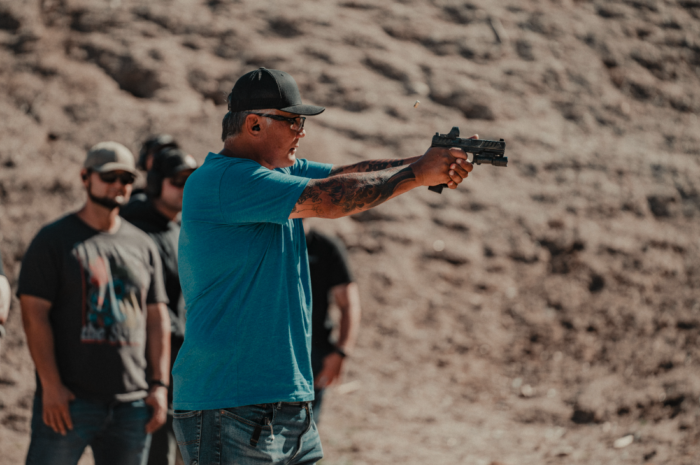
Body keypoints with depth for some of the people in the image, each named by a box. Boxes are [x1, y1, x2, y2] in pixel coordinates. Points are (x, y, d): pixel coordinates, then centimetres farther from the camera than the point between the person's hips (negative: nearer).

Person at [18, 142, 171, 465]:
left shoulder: (142, 245, 15)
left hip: (132, 402, 5)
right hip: (69, 400, -4)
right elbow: (34, 314, -5)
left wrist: (160, 384, 6)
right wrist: (51, 386, -13)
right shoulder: (54, 239, 1)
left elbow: (157, 318, 16)